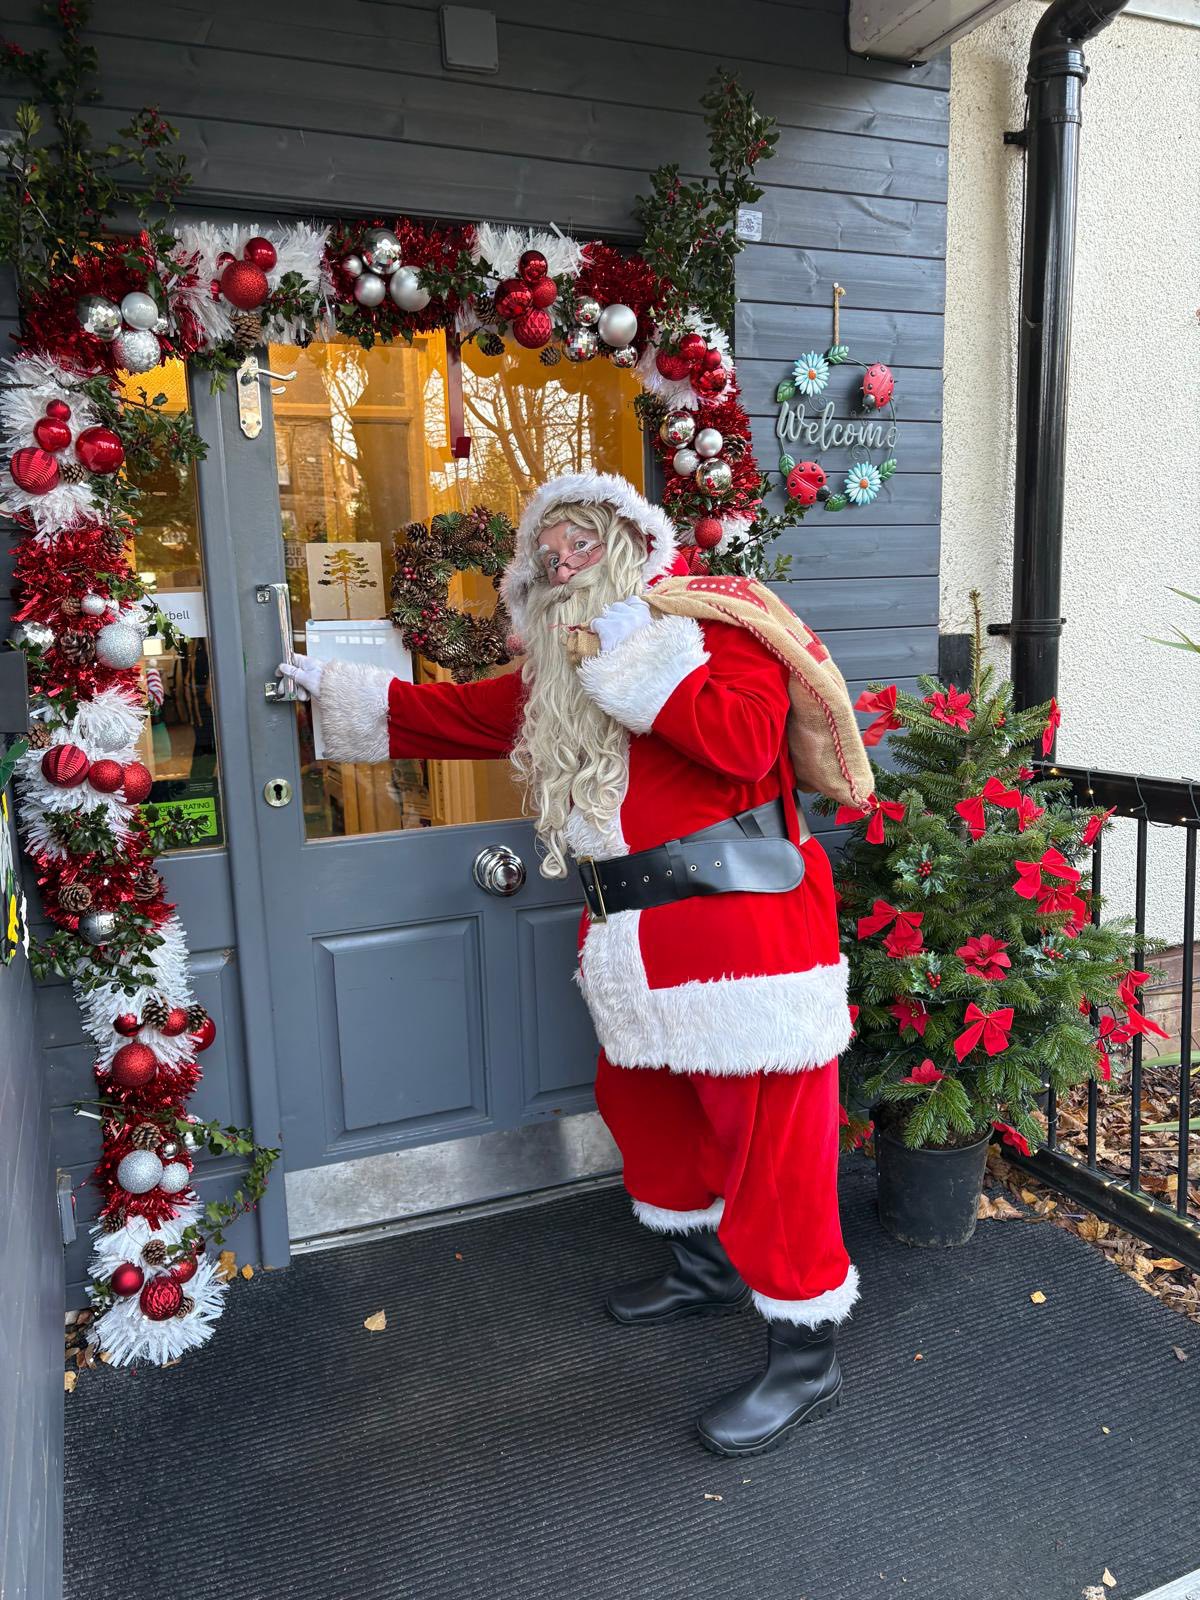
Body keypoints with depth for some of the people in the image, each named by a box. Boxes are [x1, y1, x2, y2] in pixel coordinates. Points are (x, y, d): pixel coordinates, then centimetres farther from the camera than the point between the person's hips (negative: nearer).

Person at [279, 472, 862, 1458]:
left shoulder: (709, 625, -6)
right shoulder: (557, 675, 17)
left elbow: (747, 739, -23)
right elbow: (459, 715, 27)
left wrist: (641, 657, -19)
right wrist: (338, 689, 31)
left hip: (742, 926, -8)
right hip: (641, 946, 9)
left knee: (771, 1136, -1)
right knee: (641, 1102, 21)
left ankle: (806, 1358, 17)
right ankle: (706, 1268, 45)